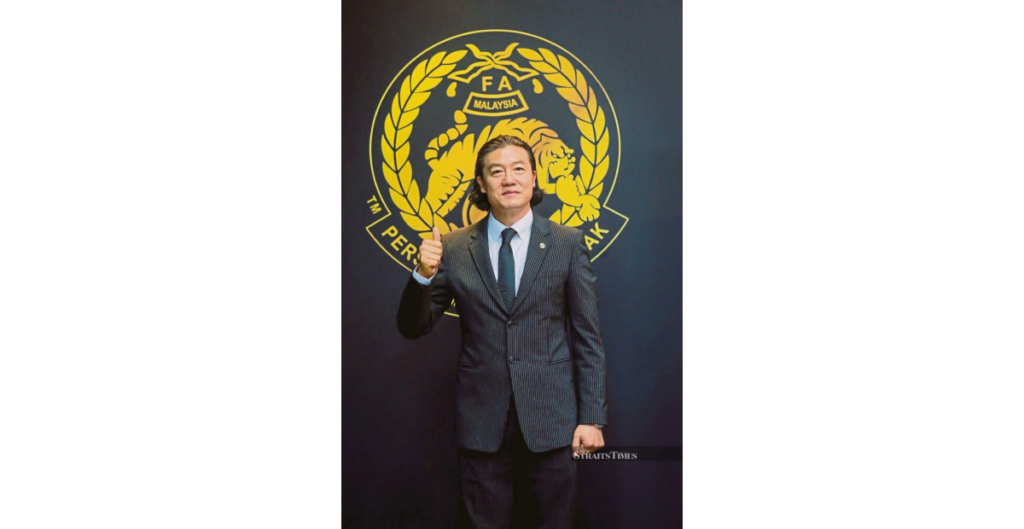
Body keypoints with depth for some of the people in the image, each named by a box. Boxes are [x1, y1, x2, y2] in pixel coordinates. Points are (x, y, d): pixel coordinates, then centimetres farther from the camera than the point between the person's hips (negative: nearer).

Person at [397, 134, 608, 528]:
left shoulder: (568, 243, -1)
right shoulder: (453, 249, 0)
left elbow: (588, 336, 0)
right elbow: (413, 328, 3)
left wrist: (592, 417, -4)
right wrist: (424, 274, -16)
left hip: (551, 417, 0)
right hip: (481, 419, 1)